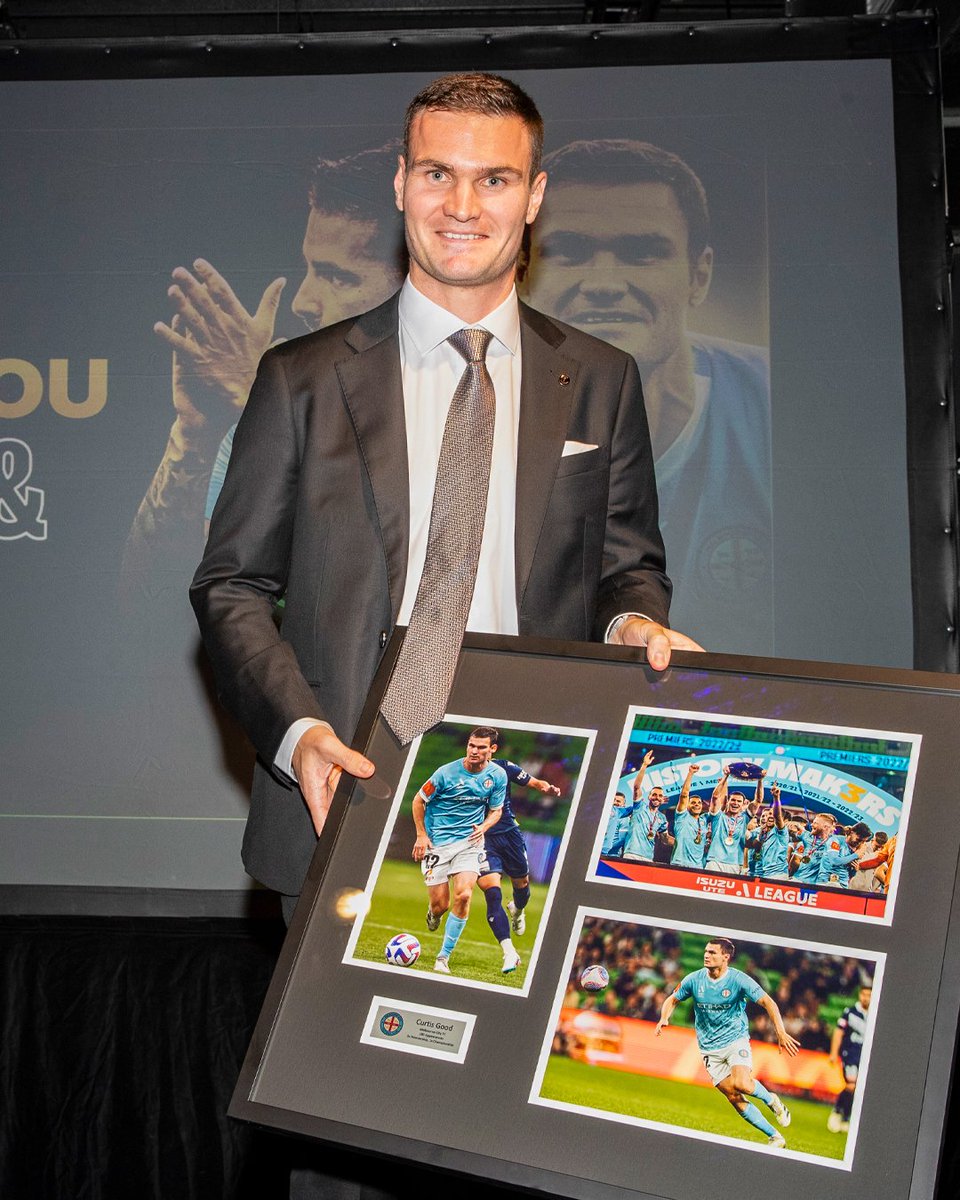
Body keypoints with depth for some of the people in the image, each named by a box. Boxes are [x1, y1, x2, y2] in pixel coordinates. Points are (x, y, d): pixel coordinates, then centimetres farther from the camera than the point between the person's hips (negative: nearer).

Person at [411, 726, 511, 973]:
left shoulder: (498, 775, -4)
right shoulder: (446, 772, -13)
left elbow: (496, 810, 10)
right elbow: (419, 800, 0)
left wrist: (483, 827, -10)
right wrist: (421, 835, -4)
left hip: (469, 841, 2)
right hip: (437, 842, -2)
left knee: (463, 895, -18)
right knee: (440, 904, -4)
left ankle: (443, 958, -3)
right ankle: (433, 913, 38)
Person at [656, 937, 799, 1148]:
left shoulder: (738, 979, -12)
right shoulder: (694, 979, -4)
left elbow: (767, 1002, -15)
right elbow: (672, 999, 10)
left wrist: (781, 1032, -28)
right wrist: (664, 1019, -11)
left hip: (736, 1040, -3)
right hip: (710, 1049, 3)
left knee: (741, 1084, -28)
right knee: (734, 1098, -5)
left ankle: (771, 1099, 6)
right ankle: (775, 1137, 6)